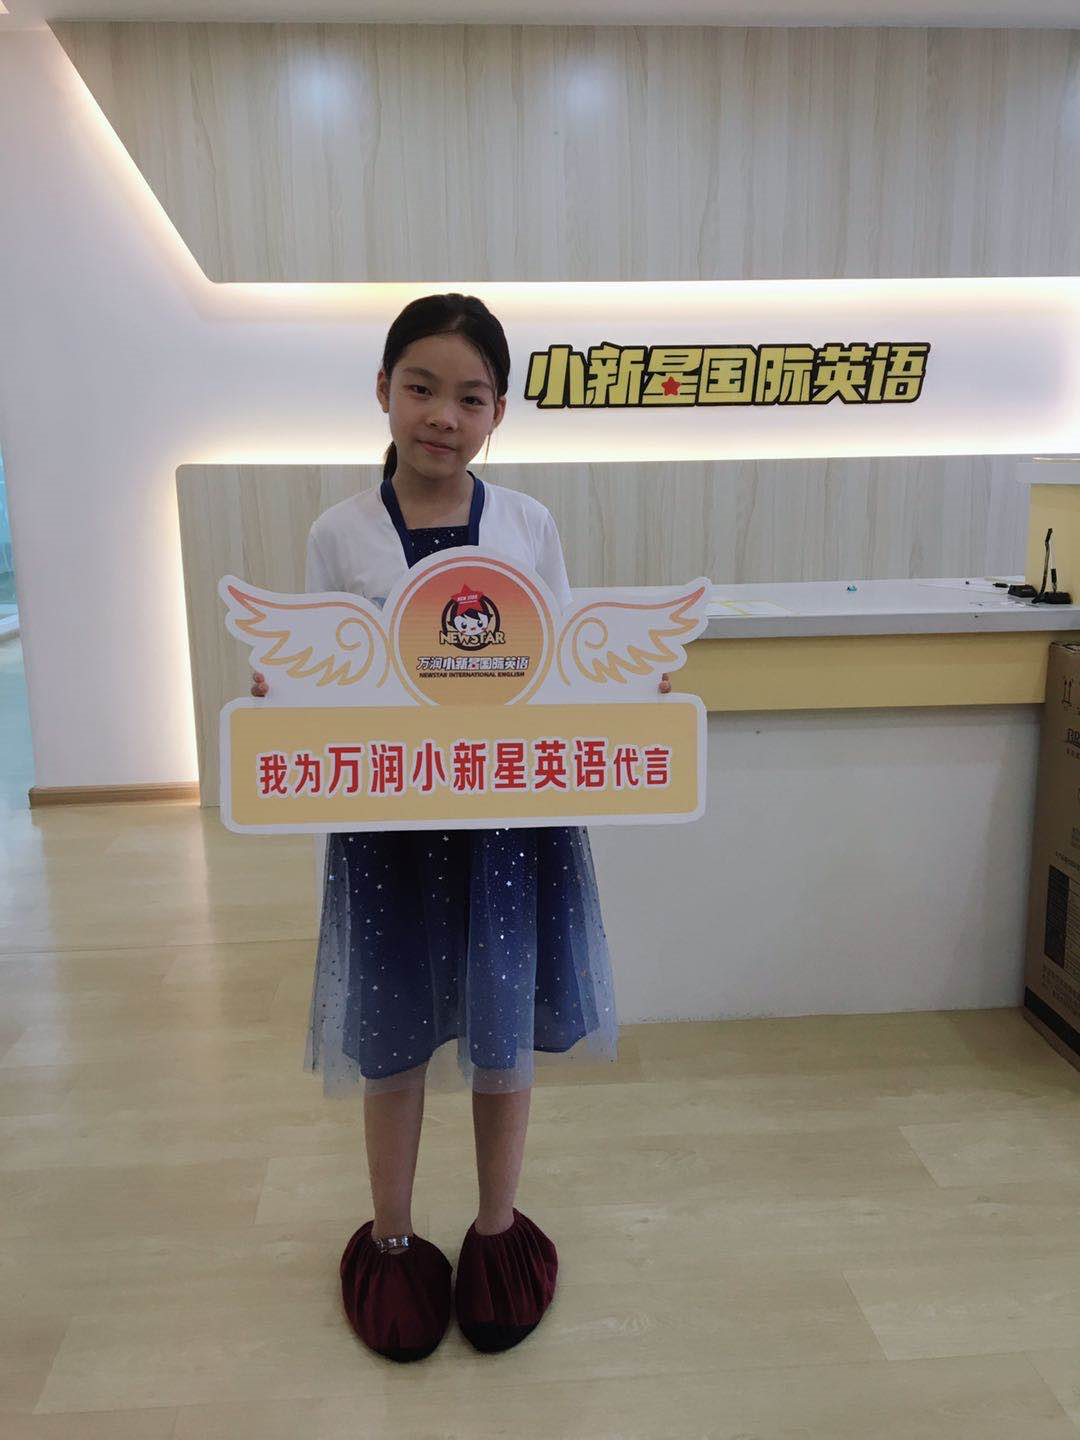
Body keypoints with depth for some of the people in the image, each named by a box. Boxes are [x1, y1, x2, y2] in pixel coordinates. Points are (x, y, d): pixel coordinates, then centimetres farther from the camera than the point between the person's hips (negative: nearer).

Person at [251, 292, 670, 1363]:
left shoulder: (529, 525, 0)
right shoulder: (339, 533, -2)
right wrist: (274, 699, -19)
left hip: (513, 813, 1)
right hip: (385, 815, 0)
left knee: (503, 1033, 15)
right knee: (391, 1037, 14)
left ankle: (498, 1230, 39)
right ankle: (391, 1239, 39)